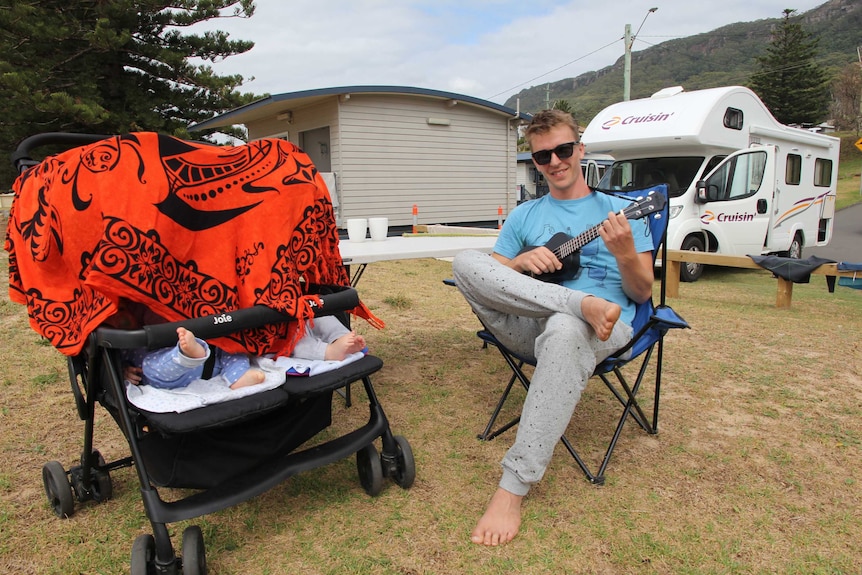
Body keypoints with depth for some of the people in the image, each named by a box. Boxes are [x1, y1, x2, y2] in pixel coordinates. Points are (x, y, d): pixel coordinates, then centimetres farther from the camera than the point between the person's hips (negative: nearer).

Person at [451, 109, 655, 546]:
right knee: (465, 262, -20)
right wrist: (522, 263, -7)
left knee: (563, 331, -41)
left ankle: (514, 487, -36)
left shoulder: (619, 212, 14)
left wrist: (625, 254, -14)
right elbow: (489, 278, 15)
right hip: (527, 323, 3)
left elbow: (642, 293, 8)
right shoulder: (524, 216, 22)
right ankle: (586, 304, -29)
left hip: (602, 329, -3)